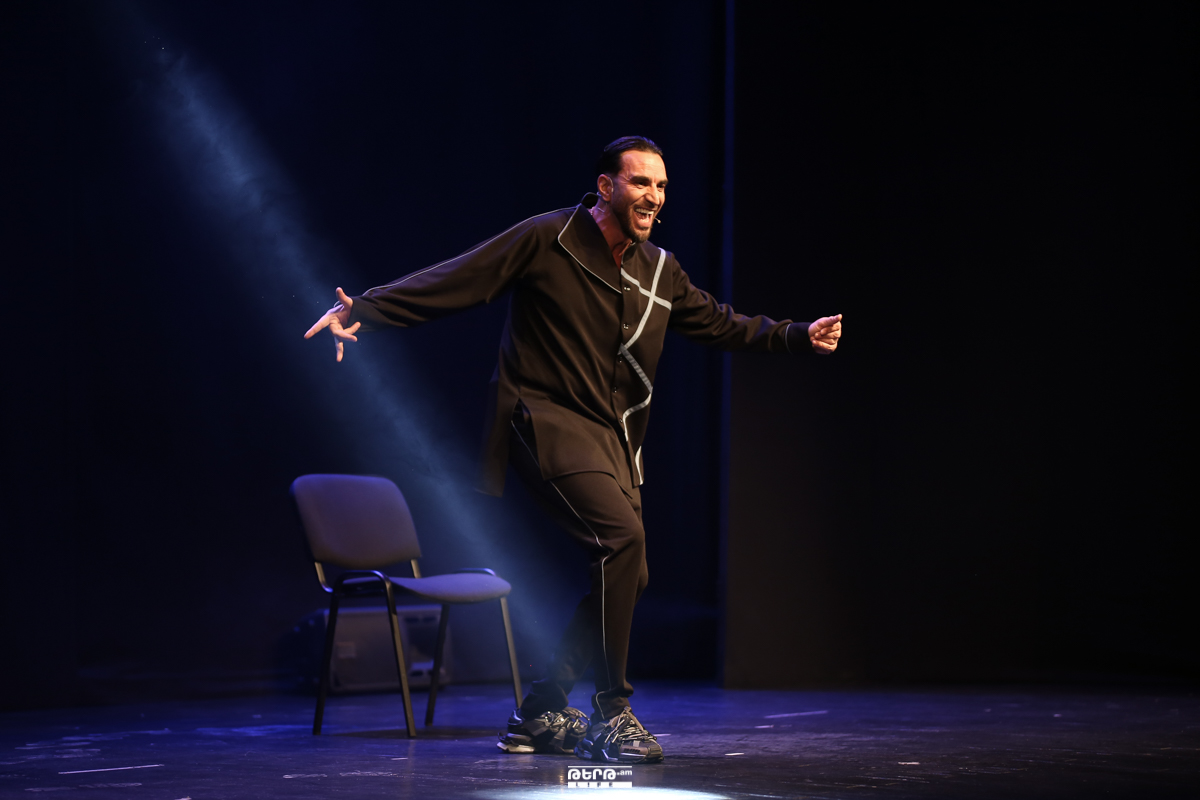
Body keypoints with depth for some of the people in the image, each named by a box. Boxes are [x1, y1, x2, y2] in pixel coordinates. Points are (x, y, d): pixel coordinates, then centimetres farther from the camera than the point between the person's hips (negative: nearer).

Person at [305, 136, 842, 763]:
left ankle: (540, 715, 21)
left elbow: (720, 325, 23)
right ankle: (611, 712, -15)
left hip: (611, 437, 8)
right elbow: (453, 281, -9)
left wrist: (802, 336, 19)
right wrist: (363, 311, -16)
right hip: (547, 420, -8)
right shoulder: (548, 240, -8)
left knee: (627, 577, 6)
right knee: (622, 536, -26)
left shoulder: (659, 271, 11)